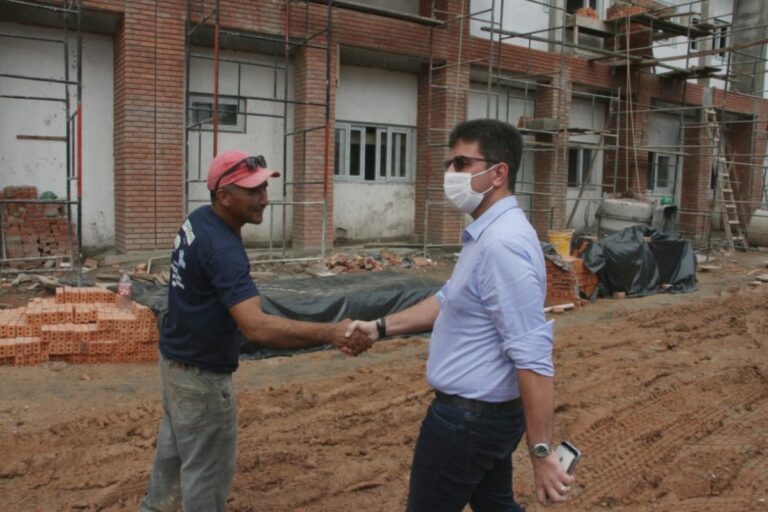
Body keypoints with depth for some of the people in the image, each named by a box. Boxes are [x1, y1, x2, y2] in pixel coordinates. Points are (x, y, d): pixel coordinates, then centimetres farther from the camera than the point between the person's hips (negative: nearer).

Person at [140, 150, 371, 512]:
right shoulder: (222, 247, -32)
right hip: (201, 374, -10)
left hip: (175, 357, 10)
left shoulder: (197, 220, -2)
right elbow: (257, 327, -43)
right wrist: (331, 333, -47)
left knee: (175, 443, 30)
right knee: (207, 468, 7)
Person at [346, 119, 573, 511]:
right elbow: (450, 300, 17)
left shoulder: (501, 244, -27)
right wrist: (381, 327, 9)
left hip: (468, 416, -9)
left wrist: (541, 450, -27)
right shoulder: (488, 233, 7)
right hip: (488, 409, 10)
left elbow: (533, 357, -30)